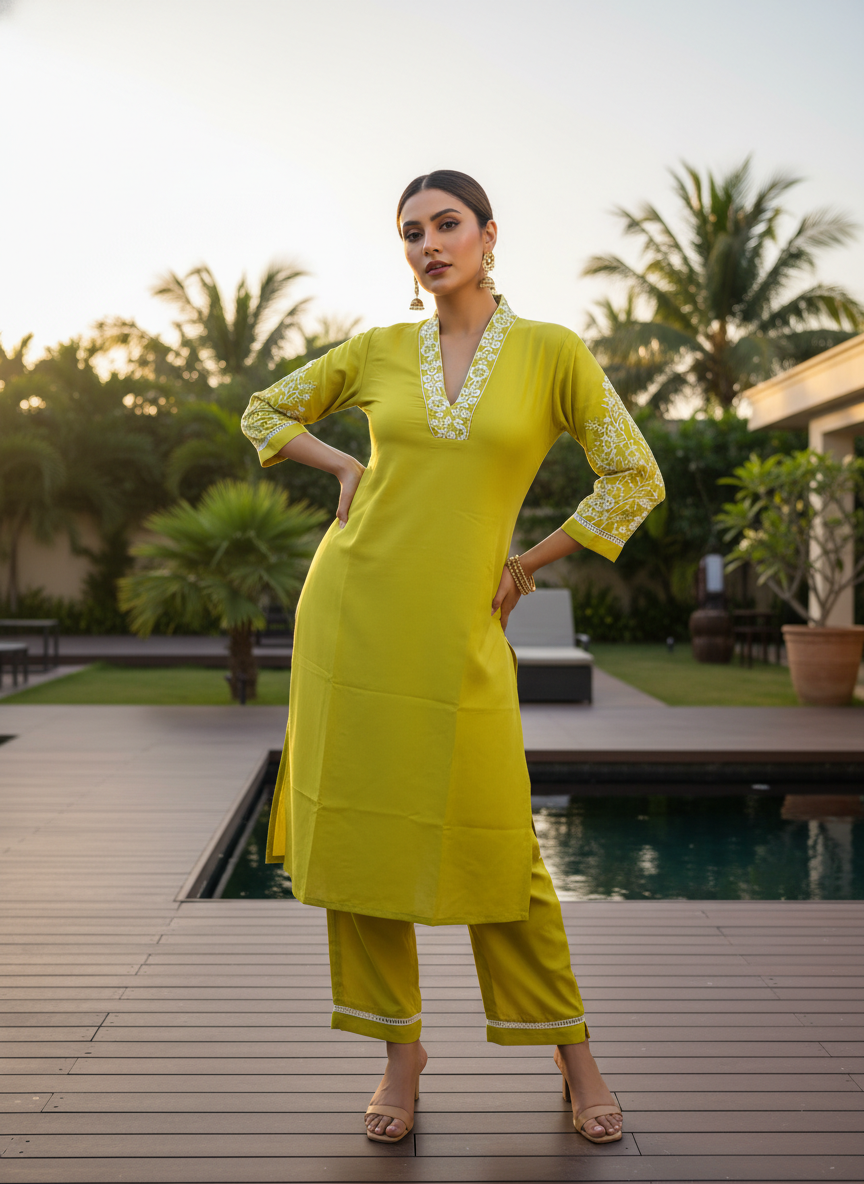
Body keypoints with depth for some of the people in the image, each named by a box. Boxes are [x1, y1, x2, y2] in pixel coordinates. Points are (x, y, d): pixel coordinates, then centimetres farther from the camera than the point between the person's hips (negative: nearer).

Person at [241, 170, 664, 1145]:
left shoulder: (551, 352, 0)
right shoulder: (379, 352, 6)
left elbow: (635, 479, 2)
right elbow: (264, 413, 20)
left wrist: (525, 564, 0)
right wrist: (347, 469, 5)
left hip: (457, 628, -2)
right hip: (353, 608, 2)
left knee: (492, 846, 0)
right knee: (361, 826, 4)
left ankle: (571, 1049, 20)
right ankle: (400, 1047, 21)